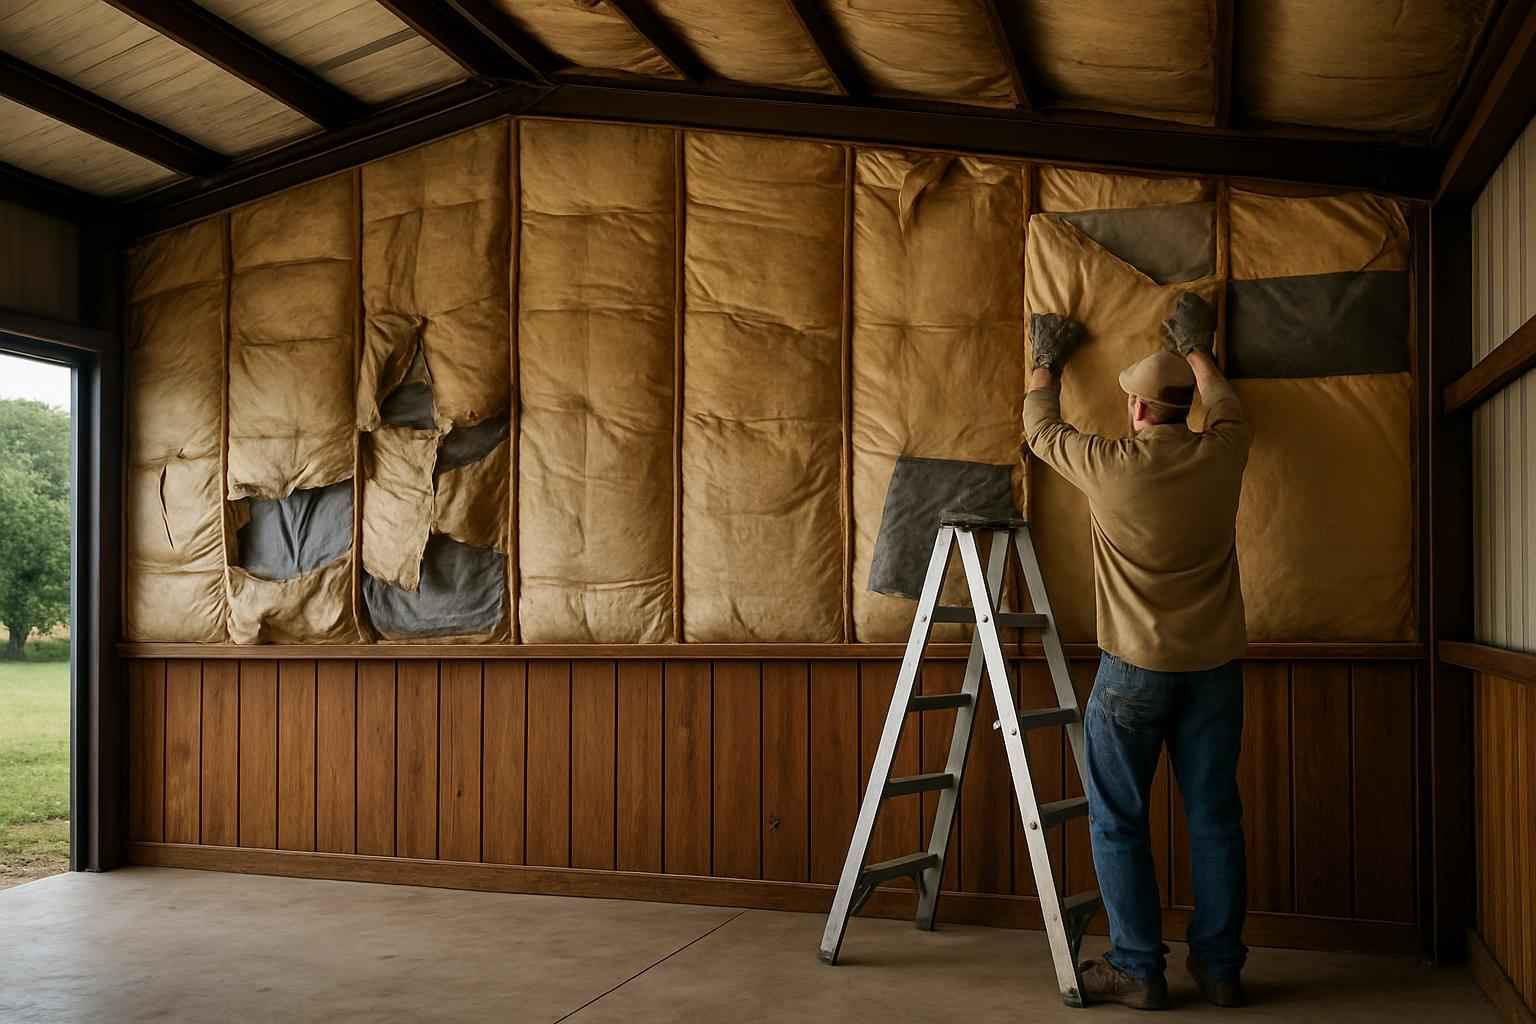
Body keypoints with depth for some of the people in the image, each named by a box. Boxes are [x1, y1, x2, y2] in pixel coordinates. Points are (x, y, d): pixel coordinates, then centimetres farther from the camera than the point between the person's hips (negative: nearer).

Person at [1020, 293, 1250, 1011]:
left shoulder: (1110, 465, -10)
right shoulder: (1221, 456, -1)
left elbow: (1039, 428, 10)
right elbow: (1227, 408, 24)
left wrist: (1046, 361, 27)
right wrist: (1196, 350, 39)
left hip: (1136, 668, -4)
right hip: (1215, 664, 4)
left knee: (1118, 822, 5)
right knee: (1214, 817, 10)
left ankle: (1138, 969, 8)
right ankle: (1219, 966, 18)